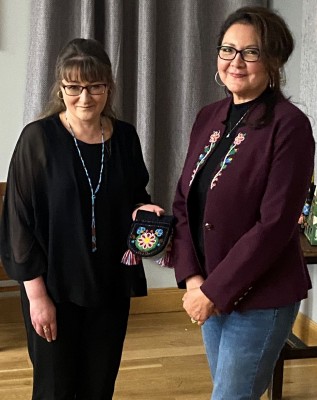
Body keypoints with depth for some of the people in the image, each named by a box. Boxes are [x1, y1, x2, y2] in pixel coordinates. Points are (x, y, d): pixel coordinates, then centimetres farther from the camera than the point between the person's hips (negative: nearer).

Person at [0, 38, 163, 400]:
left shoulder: (125, 137, 0)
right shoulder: (39, 138, -12)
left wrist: (142, 209, -10)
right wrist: (36, 293, -12)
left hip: (111, 283, 4)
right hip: (54, 286, -3)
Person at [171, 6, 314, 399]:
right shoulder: (208, 117, 5)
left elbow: (275, 224, -19)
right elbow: (184, 201, 5)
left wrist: (216, 290, -17)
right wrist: (192, 277, -6)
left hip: (259, 295, -6)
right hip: (209, 288, 6)